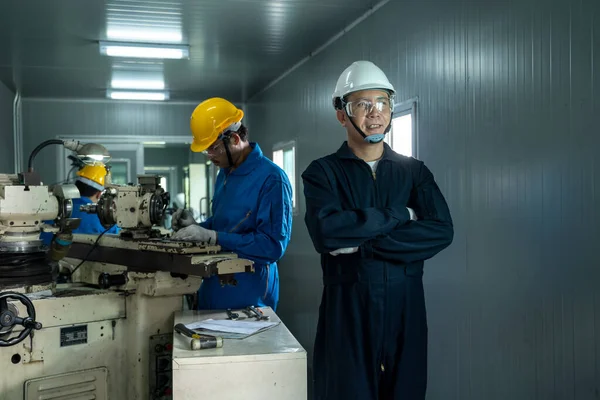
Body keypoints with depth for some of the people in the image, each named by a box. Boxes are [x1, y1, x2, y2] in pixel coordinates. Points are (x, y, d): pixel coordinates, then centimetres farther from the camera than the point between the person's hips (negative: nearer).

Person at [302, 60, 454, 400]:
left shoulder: (415, 171, 7)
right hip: (347, 310, -2)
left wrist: (362, 243, -16)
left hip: (406, 308, 2)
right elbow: (326, 231, -20)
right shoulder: (323, 172, 0)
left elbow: (441, 231, -9)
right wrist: (400, 215, -12)